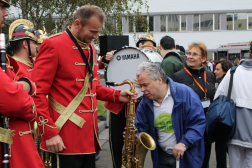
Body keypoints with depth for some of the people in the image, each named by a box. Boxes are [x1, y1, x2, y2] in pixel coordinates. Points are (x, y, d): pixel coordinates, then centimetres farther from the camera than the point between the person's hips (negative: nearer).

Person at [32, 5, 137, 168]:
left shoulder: (90, 47, 12)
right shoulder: (53, 45, -12)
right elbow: (38, 93, -14)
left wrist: (117, 95, 4)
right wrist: (49, 132, -17)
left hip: (89, 133, 8)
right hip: (65, 137, -8)